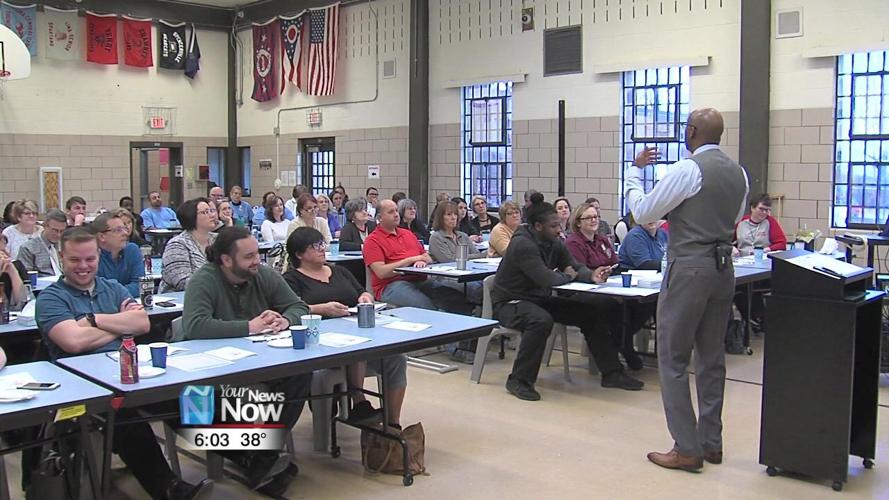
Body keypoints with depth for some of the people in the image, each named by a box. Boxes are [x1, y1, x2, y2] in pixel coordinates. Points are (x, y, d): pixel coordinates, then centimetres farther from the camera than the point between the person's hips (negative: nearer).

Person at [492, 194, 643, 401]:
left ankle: (612, 373, 11)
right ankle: (519, 380, -24)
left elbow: (575, 267, 7)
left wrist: (591, 275, -16)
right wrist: (567, 276, -10)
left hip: (540, 300, 9)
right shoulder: (522, 244, -24)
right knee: (542, 320, -38)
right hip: (510, 302, -9)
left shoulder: (555, 243, 3)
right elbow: (546, 279, -30)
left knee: (587, 314, 1)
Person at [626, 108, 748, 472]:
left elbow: (642, 213, -7)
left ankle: (687, 449, 1)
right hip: (724, 267, 8)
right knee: (712, 357, 14)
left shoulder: (686, 169, -13)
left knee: (673, 359, 0)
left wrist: (634, 171, 5)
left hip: (689, 268, -8)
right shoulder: (738, 173, 10)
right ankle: (712, 443, 22)